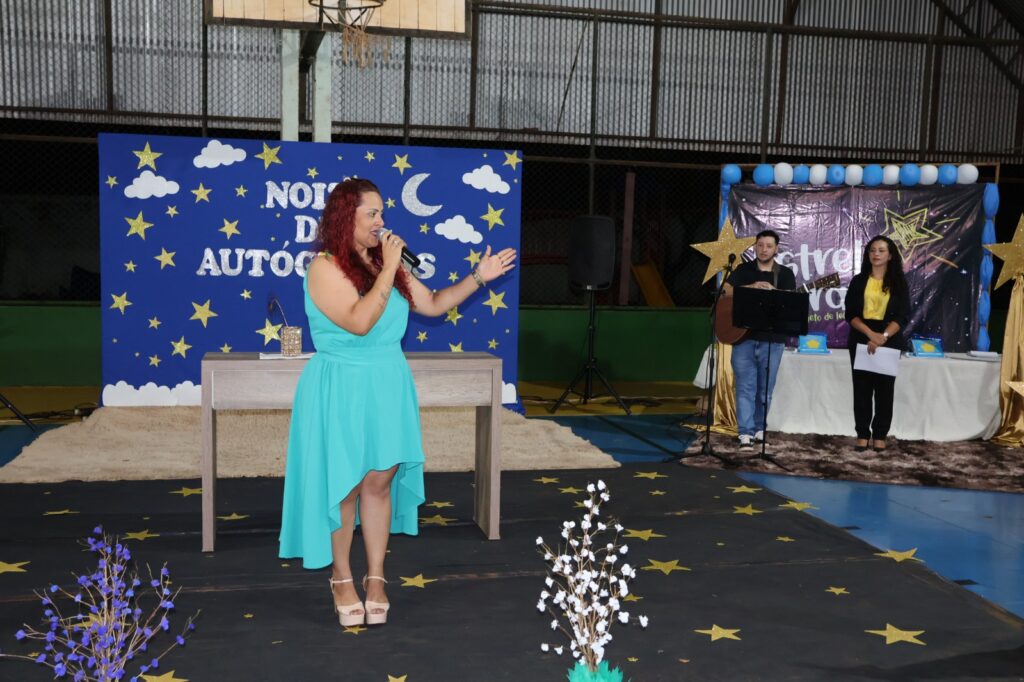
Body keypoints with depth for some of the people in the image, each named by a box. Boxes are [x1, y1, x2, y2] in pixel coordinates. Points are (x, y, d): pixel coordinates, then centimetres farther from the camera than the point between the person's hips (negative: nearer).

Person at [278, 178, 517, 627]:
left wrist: (478, 278, 5)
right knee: (343, 486, 4)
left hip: (387, 387, 6)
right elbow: (359, 322, -24)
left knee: (380, 483, 8)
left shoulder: (386, 263, 8)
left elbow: (433, 305, 13)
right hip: (341, 388, -6)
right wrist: (388, 270, -21)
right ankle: (341, 579, 22)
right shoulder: (325, 268, -13)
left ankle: (376, 578, 19)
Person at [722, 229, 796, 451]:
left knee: (765, 390, 8)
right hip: (744, 336, -1)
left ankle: (759, 427, 24)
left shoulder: (785, 274, 7)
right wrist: (751, 287, -19)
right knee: (745, 387, -4)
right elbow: (725, 291, -6)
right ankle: (746, 433, -4)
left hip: (772, 338, 1)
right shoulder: (743, 270, 7)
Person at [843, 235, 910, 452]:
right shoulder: (858, 281, 6)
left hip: (889, 342, -1)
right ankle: (863, 435, 6)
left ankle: (880, 436, 8)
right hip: (861, 340, 1)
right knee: (862, 388, 1)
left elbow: (902, 316, -3)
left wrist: (883, 336, -19)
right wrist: (871, 334, -17)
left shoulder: (898, 283, 4)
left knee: (884, 389, 2)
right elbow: (850, 314, -2)